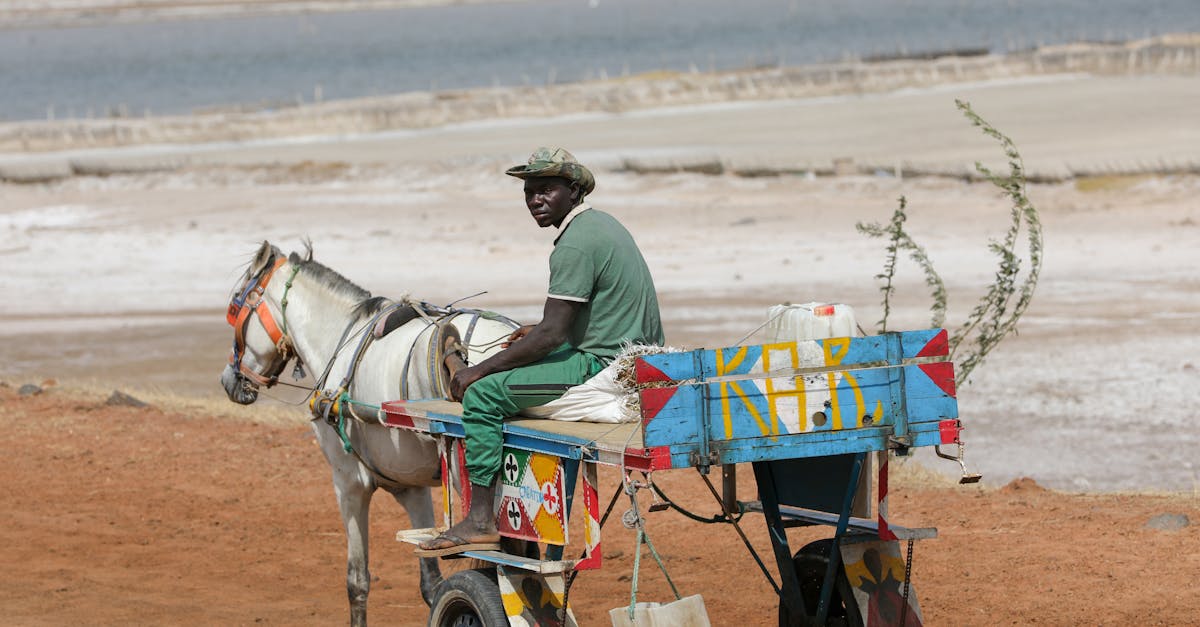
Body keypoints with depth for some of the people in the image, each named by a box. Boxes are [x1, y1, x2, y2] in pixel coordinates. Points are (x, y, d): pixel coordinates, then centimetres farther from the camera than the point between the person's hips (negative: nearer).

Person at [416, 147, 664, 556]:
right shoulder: (602, 224, 15)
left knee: (484, 392, -10)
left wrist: (478, 371, -14)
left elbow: (552, 335, -21)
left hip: (604, 369, -11)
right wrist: (540, 331, 19)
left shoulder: (575, 245, -18)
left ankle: (481, 521, -10)